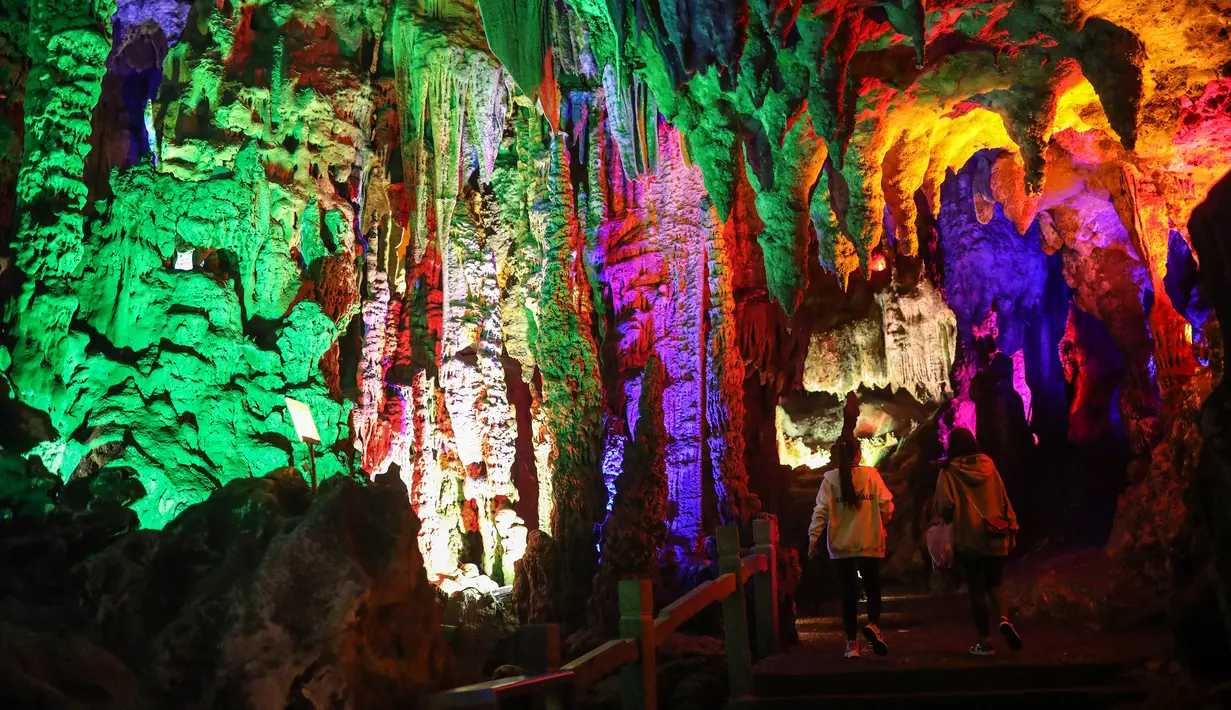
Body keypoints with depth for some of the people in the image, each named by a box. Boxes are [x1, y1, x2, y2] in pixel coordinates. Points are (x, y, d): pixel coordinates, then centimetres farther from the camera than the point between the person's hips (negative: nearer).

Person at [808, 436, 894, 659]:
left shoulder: (830, 479, -4)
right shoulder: (871, 475, -3)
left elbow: (821, 510, -10)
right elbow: (886, 506, -5)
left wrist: (813, 537, -8)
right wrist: (880, 524, 14)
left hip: (841, 546, 1)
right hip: (869, 543, -1)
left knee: (848, 592, 9)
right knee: (873, 588, 12)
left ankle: (851, 642, 10)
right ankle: (873, 624, -14)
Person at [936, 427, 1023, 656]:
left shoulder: (949, 472, -7)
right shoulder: (989, 467, 3)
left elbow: (945, 508, -12)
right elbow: (1004, 500, 4)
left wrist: (950, 518, 10)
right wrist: (1011, 527, 10)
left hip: (967, 540, -3)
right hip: (995, 538, 3)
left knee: (976, 588, 6)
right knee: (995, 583, 16)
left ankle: (985, 641, 6)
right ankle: (1005, 618, -10)